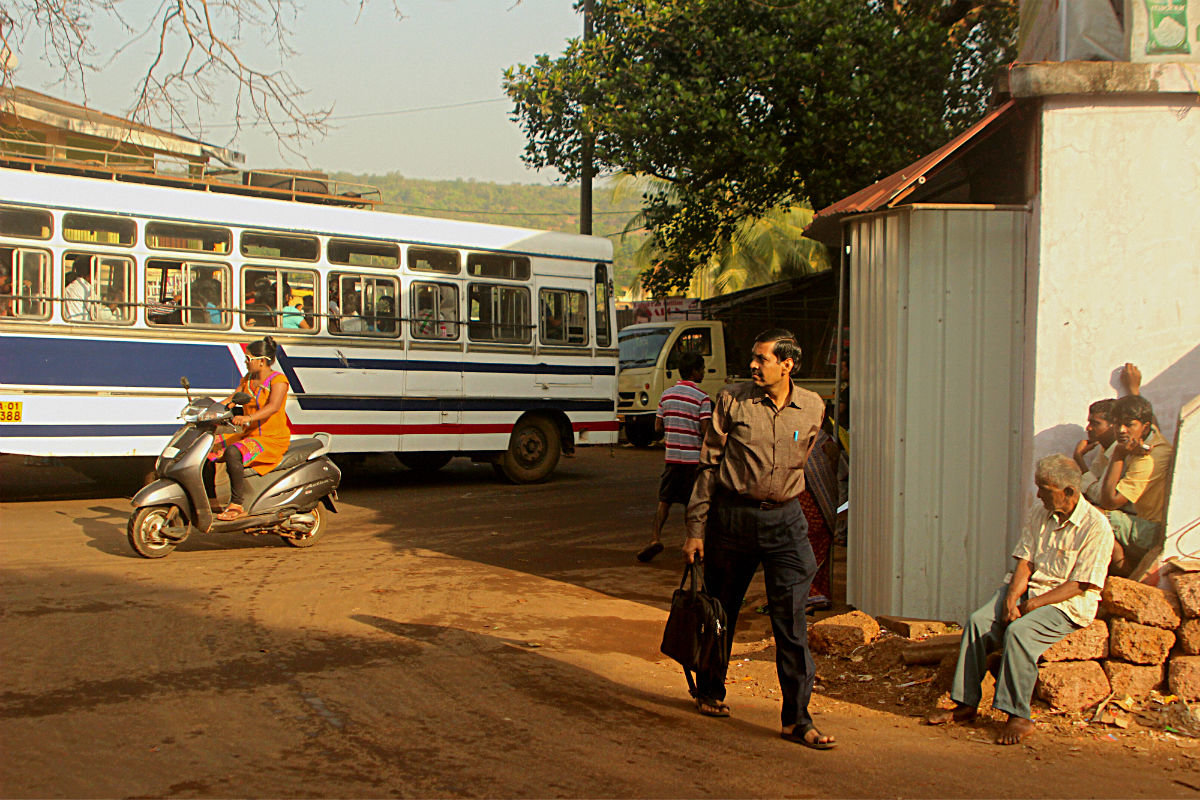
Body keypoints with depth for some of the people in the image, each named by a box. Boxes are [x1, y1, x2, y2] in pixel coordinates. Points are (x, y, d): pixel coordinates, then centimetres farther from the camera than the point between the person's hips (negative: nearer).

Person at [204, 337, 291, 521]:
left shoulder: (278, 380, -13)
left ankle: (237, 505, -28)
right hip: (248, 435, 9)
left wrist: (248, 418, -46)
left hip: (273, 439, -9)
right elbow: (232, 399, 13)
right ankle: (212, 501, 6)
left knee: (233, 452, -33)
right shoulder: (248, 379, 13)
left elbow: (274, 406, -30)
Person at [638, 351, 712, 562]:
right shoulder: (702, 398, -10)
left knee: (665, 500, 7)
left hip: (672, 456, 3)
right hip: (694, 458, -3)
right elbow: (705, 432, -15)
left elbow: (658, 428, 6)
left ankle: (656, 537, -9)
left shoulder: (667, 395, 5)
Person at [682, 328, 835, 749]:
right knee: (720, 609, 12)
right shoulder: (732, 401, -4)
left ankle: (797, 719, 2)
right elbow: (709, 465, -1)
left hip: (784, 518, 1)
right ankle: (710, 691, 34)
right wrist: (696, 528, -3)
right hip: (732, 516, -1)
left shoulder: (812, 408, 2)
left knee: (792, 621, -4)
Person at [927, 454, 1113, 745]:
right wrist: (1011, 600, -13)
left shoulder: (1096, 527, -11)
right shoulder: (1038, 514, 8)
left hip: (1067, 602, -6)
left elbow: (1080, 585, -14)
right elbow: (1024, 563, 5)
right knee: (978, 622, -17)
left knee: (1018, 631, -32)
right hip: (1028, 588, 6)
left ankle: (1018, 716, -25)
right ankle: (966, 704, -14)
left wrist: (1032, 604, -18)